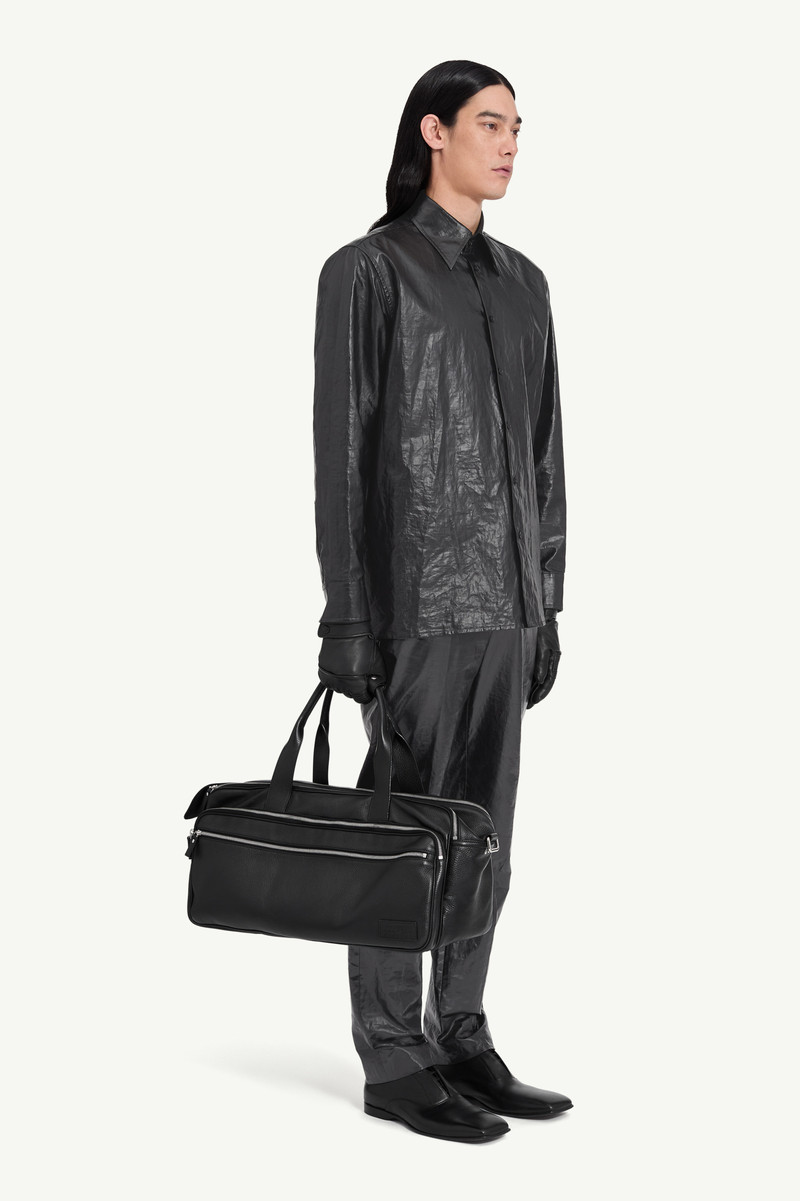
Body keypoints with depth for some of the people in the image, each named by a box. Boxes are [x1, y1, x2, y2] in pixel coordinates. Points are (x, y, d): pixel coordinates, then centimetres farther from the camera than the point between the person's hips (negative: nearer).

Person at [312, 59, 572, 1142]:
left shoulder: (521, 282, 15)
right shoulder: (365, 271, -6)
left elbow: (540, 451, 15)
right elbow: (342, 448, -11)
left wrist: (546, 603, 13)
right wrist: (346, 614, -15)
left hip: (500, 583, 7)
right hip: (416, 580, -7)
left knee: (482, 821, 9)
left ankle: (459, 1044, 19)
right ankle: (393, 1065, 9)